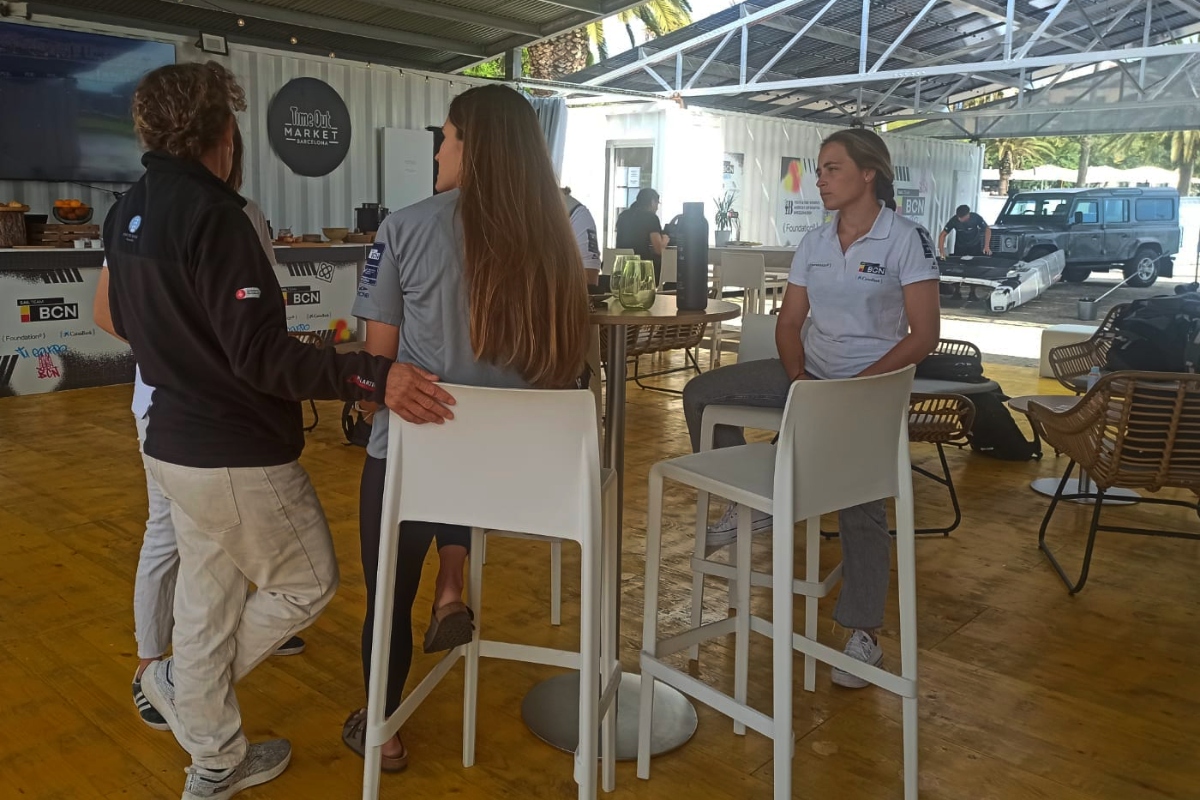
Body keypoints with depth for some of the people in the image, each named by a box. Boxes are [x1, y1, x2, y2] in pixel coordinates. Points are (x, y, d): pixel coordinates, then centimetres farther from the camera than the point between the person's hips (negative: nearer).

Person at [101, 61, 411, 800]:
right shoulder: (212, 215, -22)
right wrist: (371, 375, -34)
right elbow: (260, 353, -27)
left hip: (174, 442, 9)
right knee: (309, 582, 11)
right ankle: (181, 685, 24)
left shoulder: (128, 213, 6)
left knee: (206, 597, 18)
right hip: (238, 454, -9)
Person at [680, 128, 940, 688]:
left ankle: (863, 634, 3)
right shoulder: (814, 242, 8)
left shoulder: (907, 240, -9)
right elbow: (789, 321, 9)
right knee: (701, 393, -5)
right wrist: (797, 375, -10)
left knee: (860, 506, -13)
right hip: (810, 371, 6)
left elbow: (923, 336, -13)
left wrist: (856, 386, -20)